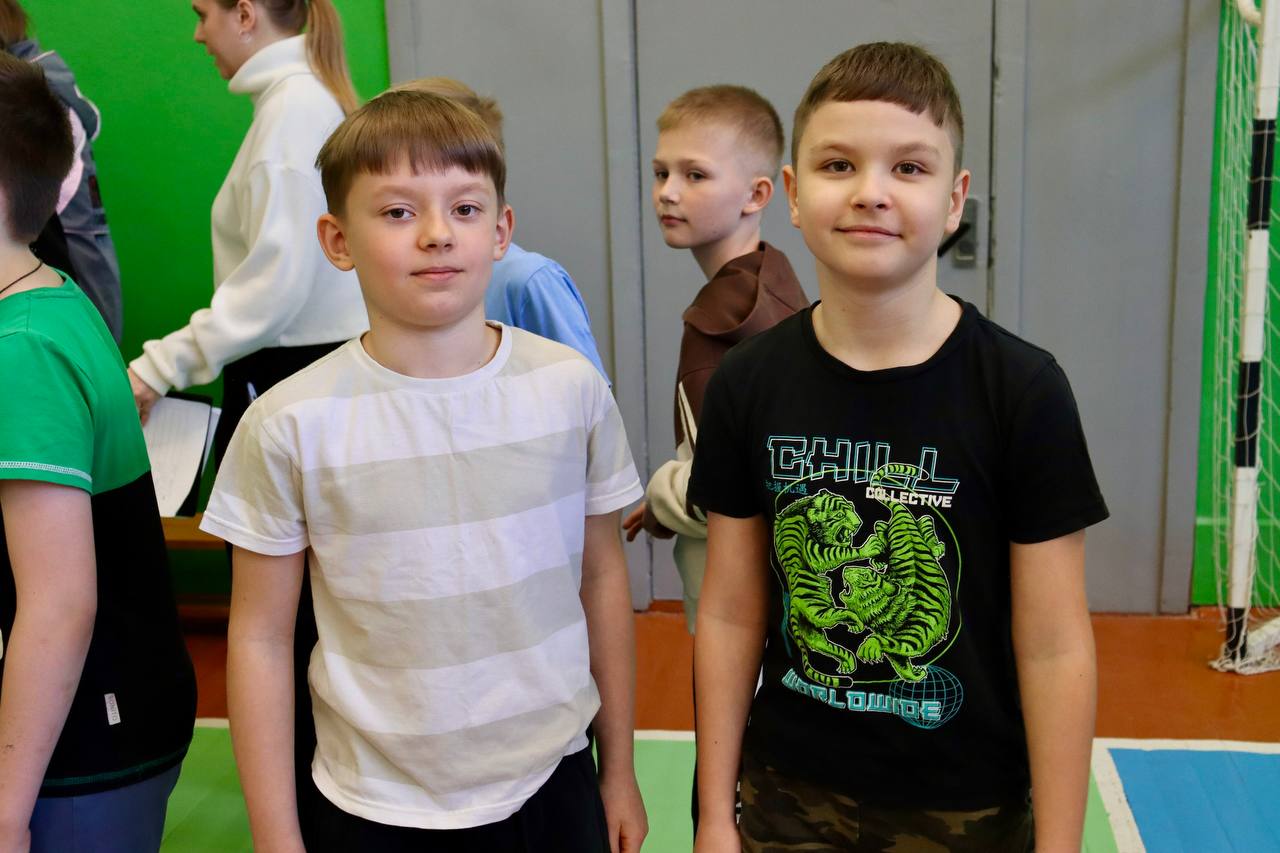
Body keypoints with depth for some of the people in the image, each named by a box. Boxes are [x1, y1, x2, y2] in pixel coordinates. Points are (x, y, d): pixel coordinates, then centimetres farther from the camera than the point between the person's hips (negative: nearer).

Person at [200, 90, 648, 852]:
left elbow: (602, 575, 3)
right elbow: (260, 638, -4)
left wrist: (620, 769, 9)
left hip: (552, 786, 2)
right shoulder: (290, 426, -11)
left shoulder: (572, 388, -6)